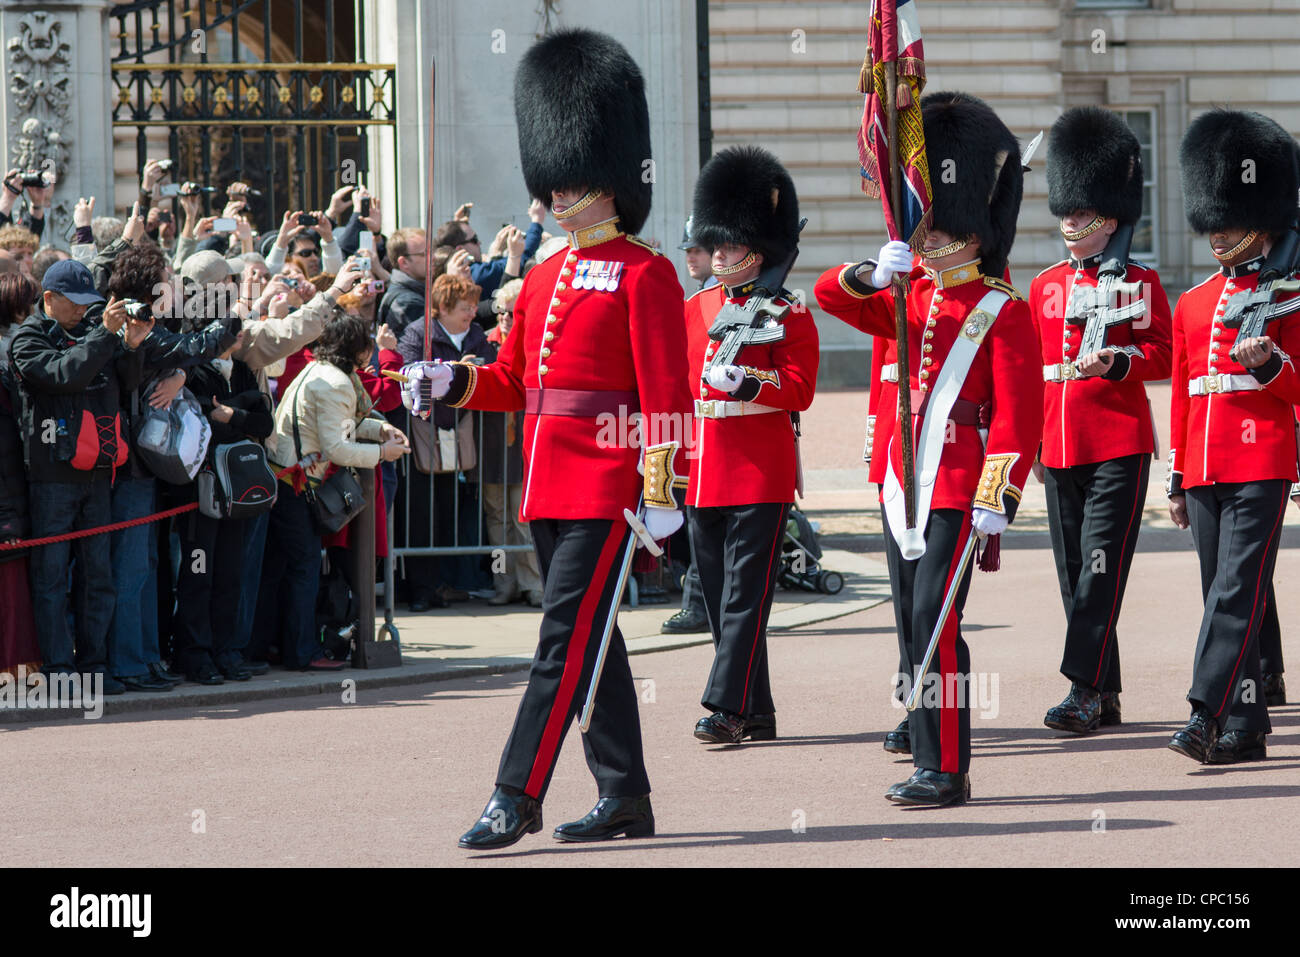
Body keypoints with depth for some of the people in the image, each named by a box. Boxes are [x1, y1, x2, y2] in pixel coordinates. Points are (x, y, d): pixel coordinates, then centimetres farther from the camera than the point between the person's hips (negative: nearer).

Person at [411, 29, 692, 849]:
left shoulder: (644, 274, -7)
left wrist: (661, 492, -18)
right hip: (550, 486, 8)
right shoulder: (544, 280, 16)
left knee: (567, 640, -9)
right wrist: (452, 382, 0)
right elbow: (514, 382, 20)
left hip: (607, 487, -8)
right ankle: (626, 798, 18)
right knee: (590, 641, 11)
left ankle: (517, 797, -10)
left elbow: (667, 393, -12)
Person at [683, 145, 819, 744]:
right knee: (719, 598, 7)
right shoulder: (692, 311, 14)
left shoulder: (789, 317, -2)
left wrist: (744, 380, -26)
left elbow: (799, 389, -12)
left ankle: (725, 707, -10)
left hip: (760, 475, -6)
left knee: (745, 594, -7)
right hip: (702, 472, 6)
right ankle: (756, 713, 14)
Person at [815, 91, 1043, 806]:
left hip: (958, 492, -7)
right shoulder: (911, 301, 14)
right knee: (913, 629, 9)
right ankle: (928, 761, 14)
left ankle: (946, 773, -9)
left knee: (934, 624, -12)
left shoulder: (1003, 312, -5)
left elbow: (1018, 420, -10)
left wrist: (995, 502, -17)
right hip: (902, 485, 7)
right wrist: (876, 272, -10)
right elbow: (832, 295, 11)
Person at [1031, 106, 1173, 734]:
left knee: (1101, 566, -11)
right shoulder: (1045, 286, 14)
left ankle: (1083, 692, -15)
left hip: (1119, 445, -6)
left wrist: (1115, 360, -23)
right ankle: (1106, 692, 14)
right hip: (1060, 444, 6)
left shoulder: (1140, 283, 0)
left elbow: (1163, 354, -5)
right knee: (1073, 573, 7)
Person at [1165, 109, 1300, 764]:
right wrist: (1176, 481, 17)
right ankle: (1246, 729, 11)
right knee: (1224, 597, 6)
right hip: (1204, 469, 6)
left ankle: (1205, 715, -20)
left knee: (1237, 591, -13)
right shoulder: (1192, 305, 15)